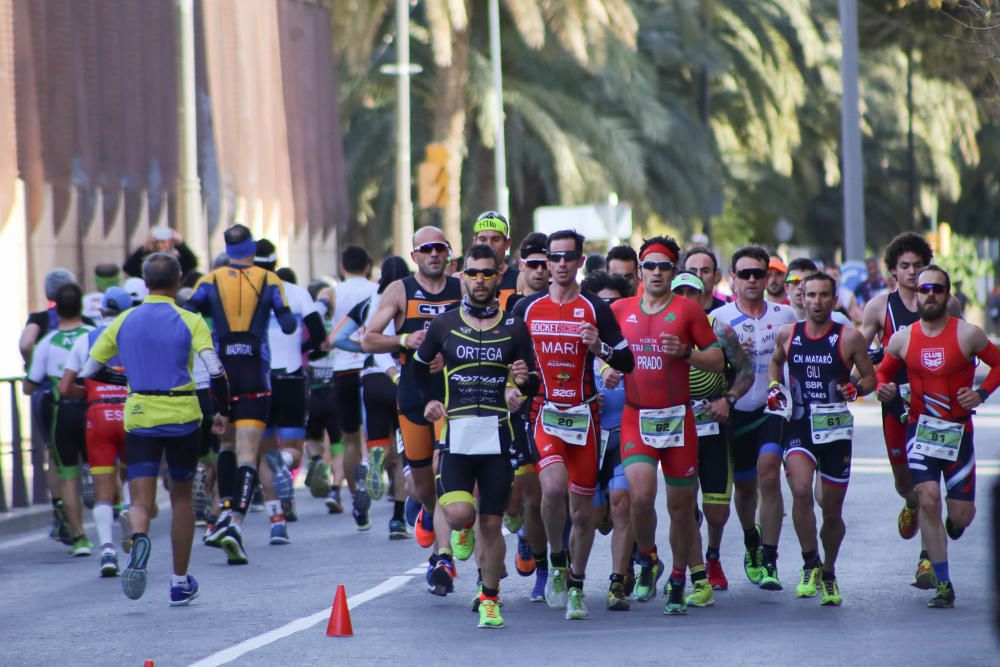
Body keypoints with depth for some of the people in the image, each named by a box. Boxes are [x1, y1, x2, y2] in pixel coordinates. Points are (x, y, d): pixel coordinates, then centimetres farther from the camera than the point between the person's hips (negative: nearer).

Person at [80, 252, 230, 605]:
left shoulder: (123, 322, 6)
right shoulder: (189, 321, -3)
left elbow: (86, 373, 8)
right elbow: (216, 371, -13)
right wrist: (223, 411, 1)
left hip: (139, 417, 1)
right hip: (183, 417, -1)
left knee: (140, 500, -2)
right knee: (181, 496, 15)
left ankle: (139, 539, -38)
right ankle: (180, 583, 20)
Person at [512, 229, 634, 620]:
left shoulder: (595, 309, 2)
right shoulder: (526, 308, 7)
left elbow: (627, 363, 1)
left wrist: (600, 348, -17)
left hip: (582, 416, 0)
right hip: (542, 413, 0)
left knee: (583, 509, 4)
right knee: (554, 486, -25)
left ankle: (575, 587, 20)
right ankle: (556, 562, -1)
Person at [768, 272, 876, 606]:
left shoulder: (849, 337, -4)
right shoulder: (787, 334, 4)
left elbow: (870, 377, 5)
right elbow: (776, 362, 24)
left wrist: (856, 388, -16)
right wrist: (774, 386, 6)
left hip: (836, 428, 0)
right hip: (798, 427, 0)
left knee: (832, 509, 8)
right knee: (801, 490, -26)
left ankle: (828, 574, 32)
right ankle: (810, 564, -10)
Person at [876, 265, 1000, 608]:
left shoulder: (967, 334, -6)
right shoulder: (902, 339, 1)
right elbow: (883, 371, 16)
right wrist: (883, 388, -7)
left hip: (959, 431, -1)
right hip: (920, 428, 1)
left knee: (961, 514, -1)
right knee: (928, 499, -17)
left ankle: (955, 522, 42)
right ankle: (943, 585, -9)